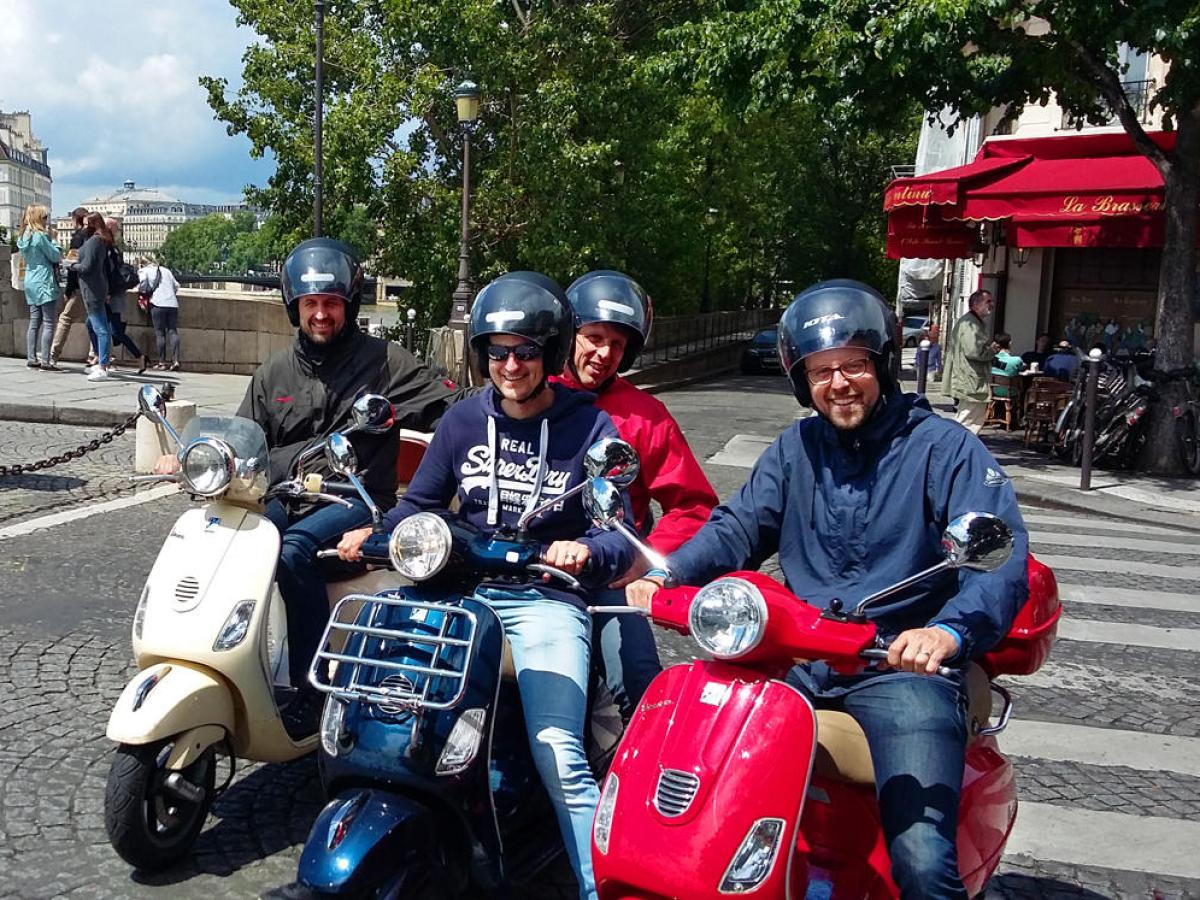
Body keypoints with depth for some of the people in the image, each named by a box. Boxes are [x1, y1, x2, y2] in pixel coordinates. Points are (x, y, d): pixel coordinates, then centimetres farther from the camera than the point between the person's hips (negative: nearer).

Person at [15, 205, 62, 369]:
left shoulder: (23, 237, 13)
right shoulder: (40, 236, -12)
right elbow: (55, 256, -9)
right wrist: (53, 243, 8)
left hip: (30, 282, 8)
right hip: (44, 282, -8)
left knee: (34, 322, 11)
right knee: (48, 323, -7)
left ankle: (31, 358, 10)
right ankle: (45, 360, -11)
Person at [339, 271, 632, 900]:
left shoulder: (589, 428, -1)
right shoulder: (463, 420, 10)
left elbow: (620, 540, -4)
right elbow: (420, 505, 17)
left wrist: (586, 551, -26)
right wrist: (373, 533, -3)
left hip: (547, 597, -3)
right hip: (461, 589, 4)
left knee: (558, 756, -23)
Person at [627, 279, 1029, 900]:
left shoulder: (944, 448, -2)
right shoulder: (796, 449, 16)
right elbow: (736, 527, 12)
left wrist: (951, 631, -34)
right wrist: (667, 575, -8)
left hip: (903, 664, -4)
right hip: (795, 657, 5)